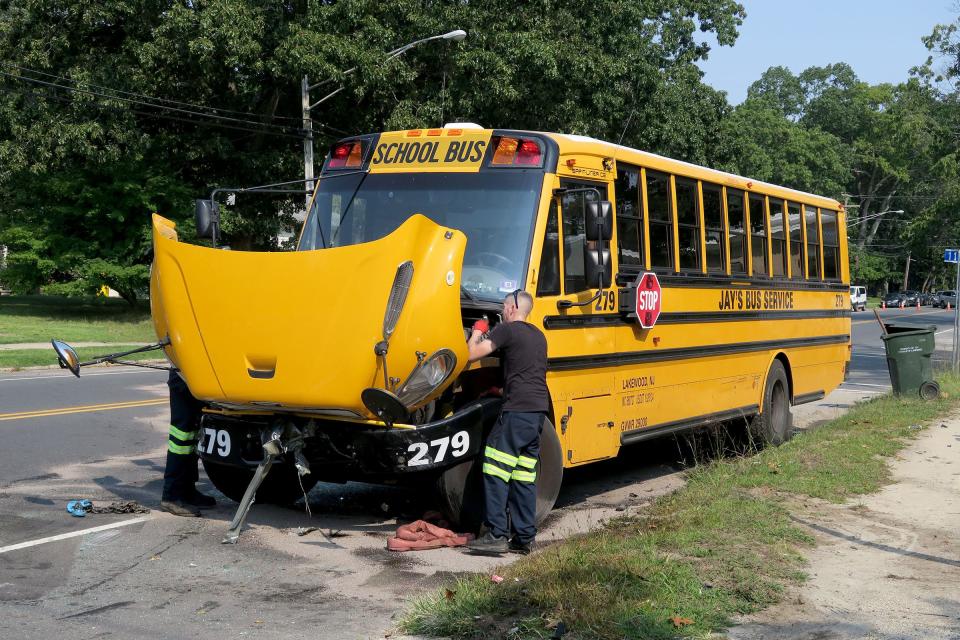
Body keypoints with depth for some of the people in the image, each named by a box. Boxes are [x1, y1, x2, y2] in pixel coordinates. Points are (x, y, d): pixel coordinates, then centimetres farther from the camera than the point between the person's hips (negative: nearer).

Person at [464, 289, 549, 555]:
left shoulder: (507, 329, -3)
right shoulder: (538, 335, 22)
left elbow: (472, 354, -7)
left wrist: (477, 333, 11)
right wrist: (502, 388, 31)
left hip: (518, 409, -8)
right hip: (540, 408, 9)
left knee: (496, 469, -7)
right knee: (524, 474, 10)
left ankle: (496, 534, -11)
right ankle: (523, 538, 10)